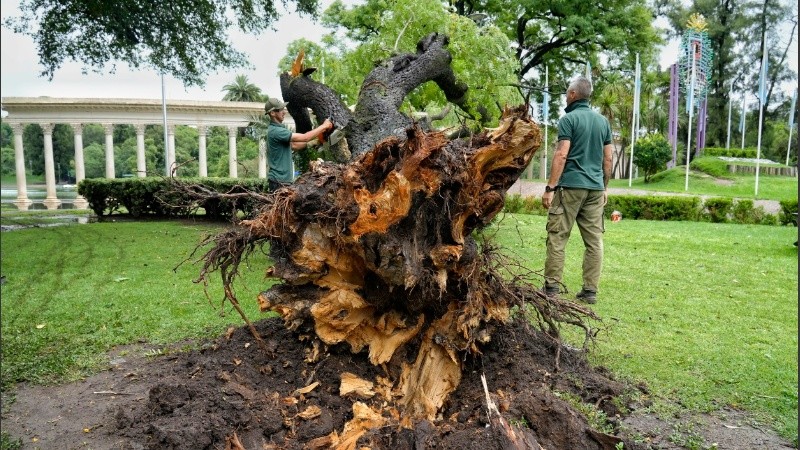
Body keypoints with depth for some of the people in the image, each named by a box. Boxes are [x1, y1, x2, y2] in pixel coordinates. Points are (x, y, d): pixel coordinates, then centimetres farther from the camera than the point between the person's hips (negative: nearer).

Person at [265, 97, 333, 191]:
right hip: (279, 181, -10)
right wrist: (324, 126, -11)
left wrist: (315, 140, 11)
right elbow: (304, 137, -22)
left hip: (284, 179, 10)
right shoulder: (275, 131, -19)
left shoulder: (279, 129, 13)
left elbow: (293, 146, 19)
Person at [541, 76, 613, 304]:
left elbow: (561, 155, -13)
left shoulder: (569, 119, -4)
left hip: (570, 186, -6)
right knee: (594, 240, 5)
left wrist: (550, 188, -13)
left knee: (557, 237, -1)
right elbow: (607, 159, 14)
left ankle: (551, 287, 0)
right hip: (595, 188, 6)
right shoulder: (603, 121, 14)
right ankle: (590, 290, 8)